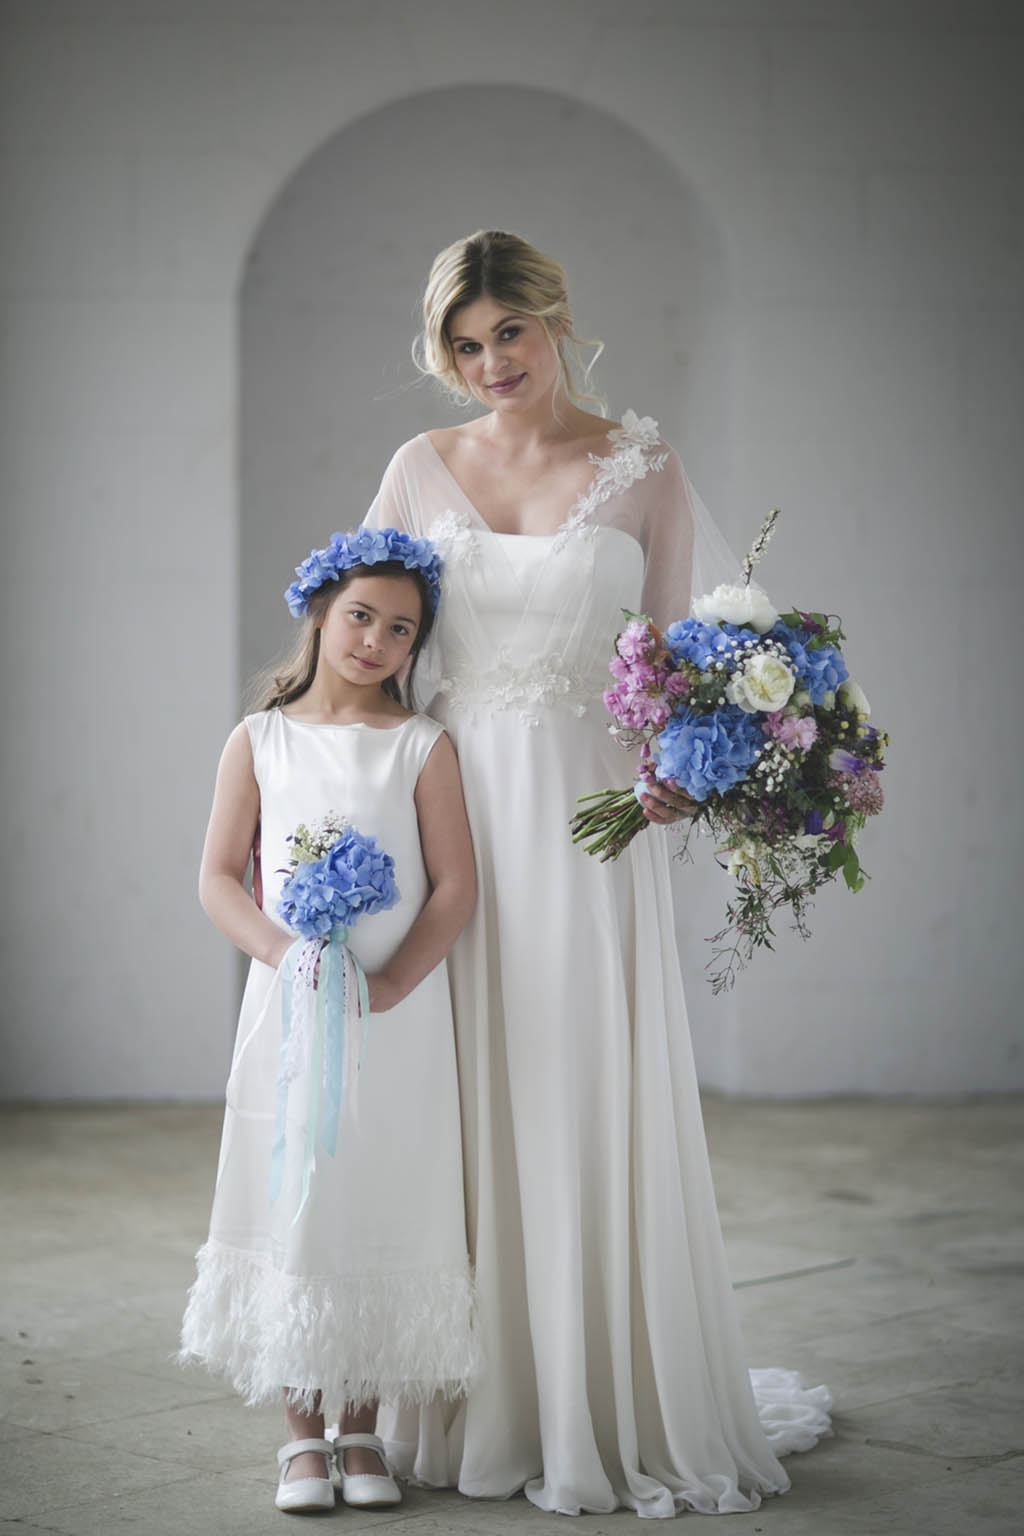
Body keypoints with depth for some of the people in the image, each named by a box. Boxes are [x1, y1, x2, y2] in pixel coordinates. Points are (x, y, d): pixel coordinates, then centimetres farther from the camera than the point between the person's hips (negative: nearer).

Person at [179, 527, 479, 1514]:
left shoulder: (423, 746, 2)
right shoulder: (259, 740, 5)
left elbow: (455, 886, -4)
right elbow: (218, 878, 1)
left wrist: (390, 984, -17)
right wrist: (281, 951, -17)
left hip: (402, 1016, 0)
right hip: (288, 1010, 0)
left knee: (383, 1209, 4)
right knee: (290, 1206, 2)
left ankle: (362, 1430, 18)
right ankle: (302, 1433, 16)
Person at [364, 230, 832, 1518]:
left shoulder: (642, 470, 2)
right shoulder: (424, 468, 8)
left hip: (584, 814, -2)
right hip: (449, 811, 2)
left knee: (591, 1107, -1)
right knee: (463, 1111, 5)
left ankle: (622, 1411, 12)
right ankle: (484, 1406, 17)